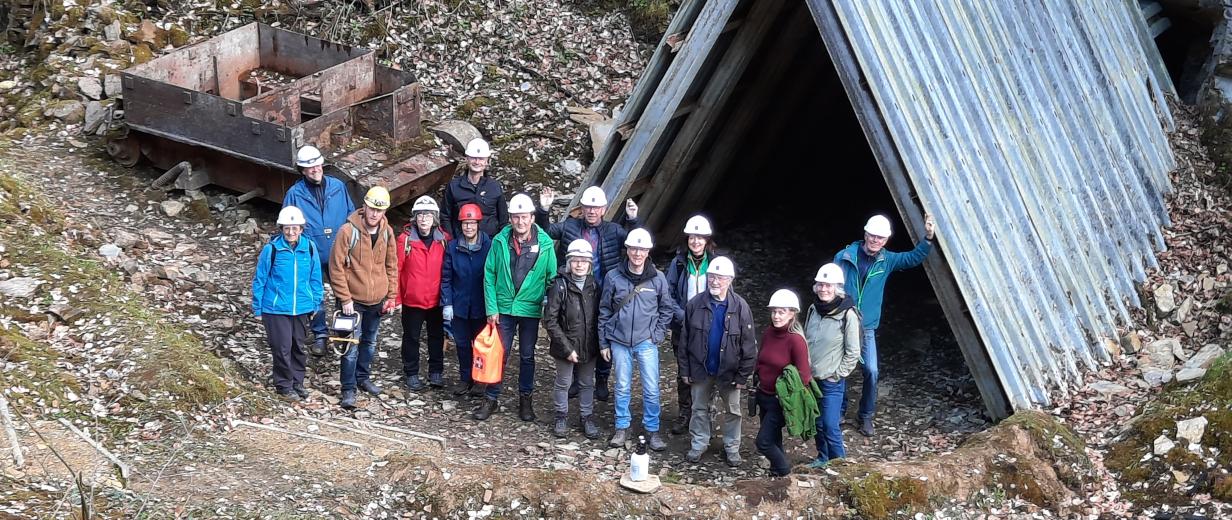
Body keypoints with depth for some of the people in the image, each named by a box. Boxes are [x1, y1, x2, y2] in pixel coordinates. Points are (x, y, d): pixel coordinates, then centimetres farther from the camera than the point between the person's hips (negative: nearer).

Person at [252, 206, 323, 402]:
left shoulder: (309, 248, -3)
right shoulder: (271, 249, -12)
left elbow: (315, 278, 8)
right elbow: (259, 280, -3)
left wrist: (315, 303, 10)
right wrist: (258, 308, 0)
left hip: (301, 308, 4)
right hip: (276, 309, -4)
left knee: (298, 347, 15)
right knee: (282, 348, -2)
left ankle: (297, 382, 29)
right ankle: (284, 385, 13)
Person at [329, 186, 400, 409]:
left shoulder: (387, 232, 0)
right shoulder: (348, 231, -16)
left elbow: (391, 266, 10)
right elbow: (336, 267, -14)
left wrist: (391, 296, 6)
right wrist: (345, 298, -15)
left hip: (377, 300, 5)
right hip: (353, 300, -5)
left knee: (370, 342, 19)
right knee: (351, 346, -5)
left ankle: (363, 378, 37)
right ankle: (348, 389, 4)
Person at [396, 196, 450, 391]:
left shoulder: (444, 240, -4)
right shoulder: (405, 239, -11)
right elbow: (396, 269, -8)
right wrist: (396, 298, -8)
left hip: (437, 301, 2)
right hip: (412, 300, -2)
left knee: (437, 336, 14)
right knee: (411, 338, 11)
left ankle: (436, 372, 29)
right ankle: (411, 374, 24)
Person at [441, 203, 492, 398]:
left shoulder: (489, 246, -9)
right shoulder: (452, 247, -2)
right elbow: (446, 277, 1)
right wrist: (446, 303, -5)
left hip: (481, 306, -2)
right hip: (459, 305, 2)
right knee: (462, 343, 12)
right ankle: (465, 378, 25)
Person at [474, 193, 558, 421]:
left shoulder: (545, 243, -7)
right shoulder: (500, 241, -7)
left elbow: (552, 278, -1)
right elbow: (489, 276, -2)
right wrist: (491, 309, -6)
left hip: (531, 309, 0)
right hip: (504, 307, 0)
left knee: (527, 356, 13)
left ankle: (525, 399, 27)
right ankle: (491, 398, 19)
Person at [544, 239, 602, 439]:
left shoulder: (594, 285, -1)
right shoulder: (560, 286, -13)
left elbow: (599, 316, 8)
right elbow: (550, 320, -14)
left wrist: (598, 343, 1)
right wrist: (567, 348, -15)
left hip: (589, 347, 3)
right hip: (566, 346, -3)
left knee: (587, 384, 15)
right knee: (563, 383, 12)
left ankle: (587, 417, 30)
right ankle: (562, 417, 30)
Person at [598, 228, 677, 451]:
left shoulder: (658, 278, -3)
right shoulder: (614, 277, -2)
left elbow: (667, 309, 8)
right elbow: (604, 311, 5)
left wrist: (657, 335, -1)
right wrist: (604, 343, 5)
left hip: (646, 342, 0)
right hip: (619, 341, 1)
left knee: (651, 389, 1)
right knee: (622, 387, 10)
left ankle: (652, 429, 14)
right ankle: (622, 428, 22)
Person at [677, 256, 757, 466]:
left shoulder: (740, 307, -12)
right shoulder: (695, 304, -7)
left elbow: (749, 345, -9)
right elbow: (684, 340, 0)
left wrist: (743, 376, -10)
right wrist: (684, 369, 0)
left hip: (729, 371, -1)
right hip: (700, 370, 1)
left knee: (732, 410, 11)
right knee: (700, 409, 14)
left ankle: (732, 447, 26)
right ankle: (699, 444, 29)